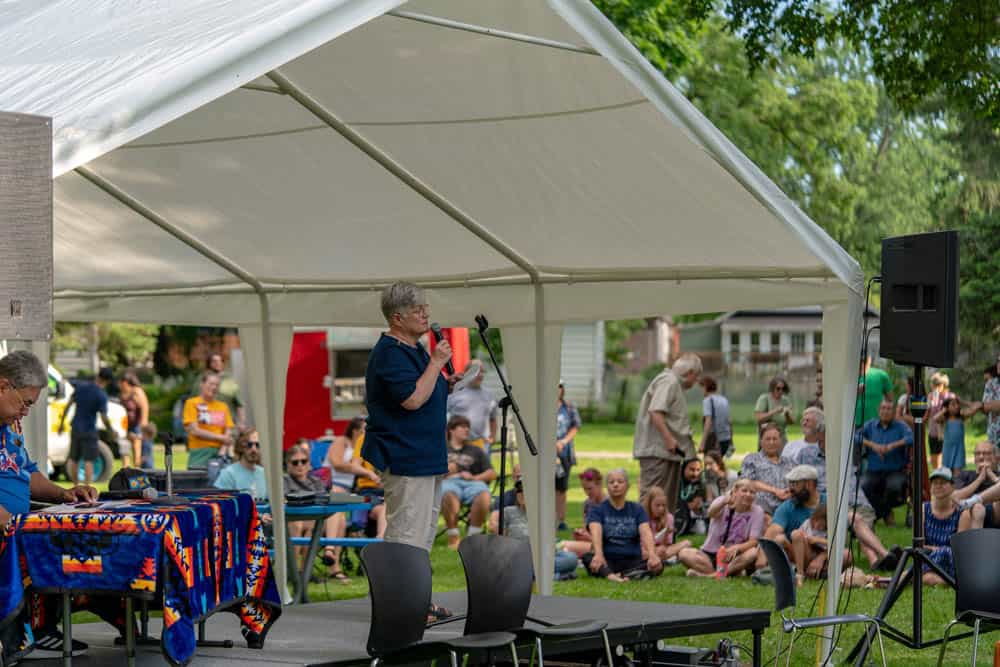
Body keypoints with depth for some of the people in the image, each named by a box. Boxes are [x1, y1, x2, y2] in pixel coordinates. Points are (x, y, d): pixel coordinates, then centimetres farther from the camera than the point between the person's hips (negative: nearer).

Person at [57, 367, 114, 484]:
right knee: (88, 460, 0)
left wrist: (62, 422, 12)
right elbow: (104, 419, -17)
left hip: (75, 428, 5)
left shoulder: (80, 386, -3)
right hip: (89, 431, -5)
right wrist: (112, 431, 0)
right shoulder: (101, 395, -17)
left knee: (73, 459, 15)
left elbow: (68, 405, 3)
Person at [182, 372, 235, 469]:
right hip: (200, 452, -4)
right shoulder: (192, 403, 4)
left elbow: (228, 434, 11)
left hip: (220, 452, 4)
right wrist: (220, 437, -4)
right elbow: (194, 431, -4)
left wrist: (223, 450, -8)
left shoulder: (223, 406, 16)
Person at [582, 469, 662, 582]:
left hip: (633, 560, 2)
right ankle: (610, 576, -55)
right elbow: (596, 533, -16)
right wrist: (598, 554, -38)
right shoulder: (598, 510, 4)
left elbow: (646, 533, -9)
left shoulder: (637, 510, 9)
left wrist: (652, 555, -30)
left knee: (657, 565, -28)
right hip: (607, 562, -1)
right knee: (587, 558, -32)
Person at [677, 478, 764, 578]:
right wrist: (724, 502, -52)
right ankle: (733, 572, -30)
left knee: (753, 552, -33)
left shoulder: (757, 511, -5)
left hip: (735, 557, 0)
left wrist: (736, 547, -33)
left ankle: (706, 573, -32)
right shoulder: (722, 501, -5)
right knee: (684, 553, -26)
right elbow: (711, 513, -29)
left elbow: (753, 542, -11)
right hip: (710, 554, 0)